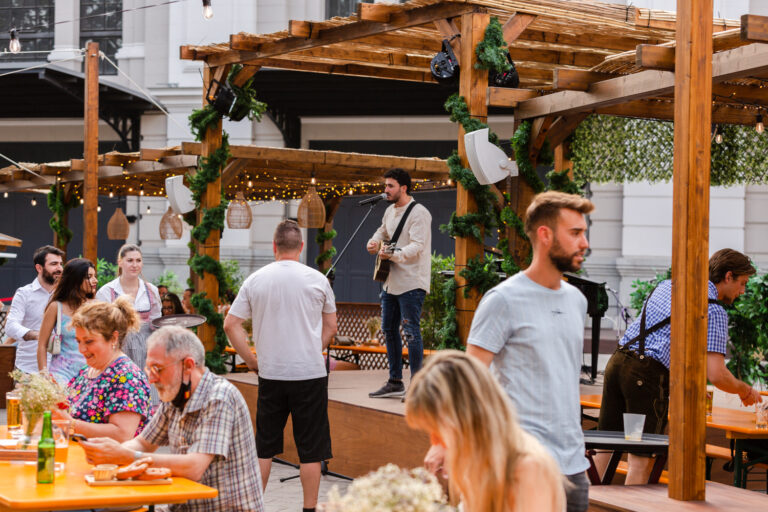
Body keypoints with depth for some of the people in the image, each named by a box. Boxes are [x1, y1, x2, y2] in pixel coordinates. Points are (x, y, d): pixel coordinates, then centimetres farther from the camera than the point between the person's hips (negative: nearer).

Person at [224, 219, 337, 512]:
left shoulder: (255, 280, 1)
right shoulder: (317, 280, -2)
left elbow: (231, 325, 0)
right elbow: (331, 327, 7)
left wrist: (251, 360, 6)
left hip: (270, 375, 2)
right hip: (310, 373, -2)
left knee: (264, 446, 12)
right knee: (310, 449, 5)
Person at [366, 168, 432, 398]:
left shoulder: (419, 213, -14)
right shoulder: (390, 211, 14)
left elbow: (417, 246, -24)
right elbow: (382, 231, 32)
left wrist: (394, 255, -39)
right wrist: (373, 242, 9)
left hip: (411, 283, -9)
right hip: (391, 282, 9)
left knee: (411, 331, -10)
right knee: (389, 329, 13)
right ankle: (395, 382, 22)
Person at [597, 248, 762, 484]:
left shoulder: (668, 285, 20)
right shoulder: (714, 311, -3)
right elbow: (716, 375, -10)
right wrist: (746, 392, 10)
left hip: (617, 359, 7)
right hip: (649, 374, -7)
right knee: (642, 458, -1)